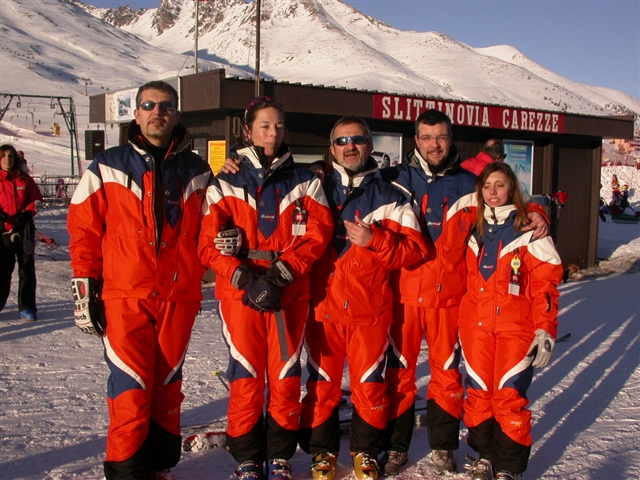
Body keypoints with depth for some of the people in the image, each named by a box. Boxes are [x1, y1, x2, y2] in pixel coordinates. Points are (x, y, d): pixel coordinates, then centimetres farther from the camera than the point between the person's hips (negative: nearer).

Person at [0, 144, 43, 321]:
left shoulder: (25, 179, 4)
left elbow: (36, 199, 4)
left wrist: (27, 214, -11)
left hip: (24, 230, 0)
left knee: (27, 269, 1)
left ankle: (27, 307, 6)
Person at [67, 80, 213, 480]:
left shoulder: (196, 171, 10)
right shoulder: (108, 168, 3)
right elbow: (84, 229, 4)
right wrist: (85, 288, -1)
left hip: (179, 297, 3)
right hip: (124, 297, -2)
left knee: (167, 387, 11)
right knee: (131, 390, -6)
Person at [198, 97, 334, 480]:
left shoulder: (304, 181, 10)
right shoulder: (225, 184, 6)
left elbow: (318, 232, -1)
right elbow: (210, 243, -2)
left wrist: (280, 273, -13)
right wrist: (246, 279, -16)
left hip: (290, 293, 1)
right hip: (240, 292, -1)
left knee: (286, 376, 4)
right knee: (246, 376, 1)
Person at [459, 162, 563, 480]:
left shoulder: (529, 230, -4)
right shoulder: (474, 230, 11)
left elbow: (546, 282, -6)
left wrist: (545, 330, -11)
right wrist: (462, 324, 16)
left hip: (516, 328, -4)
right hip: (476, 326, 4)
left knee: (510, 396, -4)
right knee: (478, 393, 7)